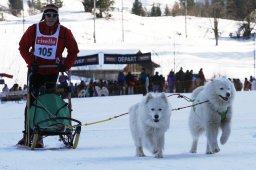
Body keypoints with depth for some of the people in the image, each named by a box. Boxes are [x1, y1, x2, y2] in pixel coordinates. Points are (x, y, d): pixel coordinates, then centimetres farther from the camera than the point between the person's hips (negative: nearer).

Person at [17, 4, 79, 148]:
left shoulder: (64, 32, -1)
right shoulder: (34, 30, 0)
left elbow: (73, 51, 6)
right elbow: (23, 47, 6)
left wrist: (66, 65, -8)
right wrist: (31, 62, -7)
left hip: (52, 72, 0)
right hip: (36, 71, 0)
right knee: (32, 101, -3)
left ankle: (39, 136, -3)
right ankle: (27, 134, 2)